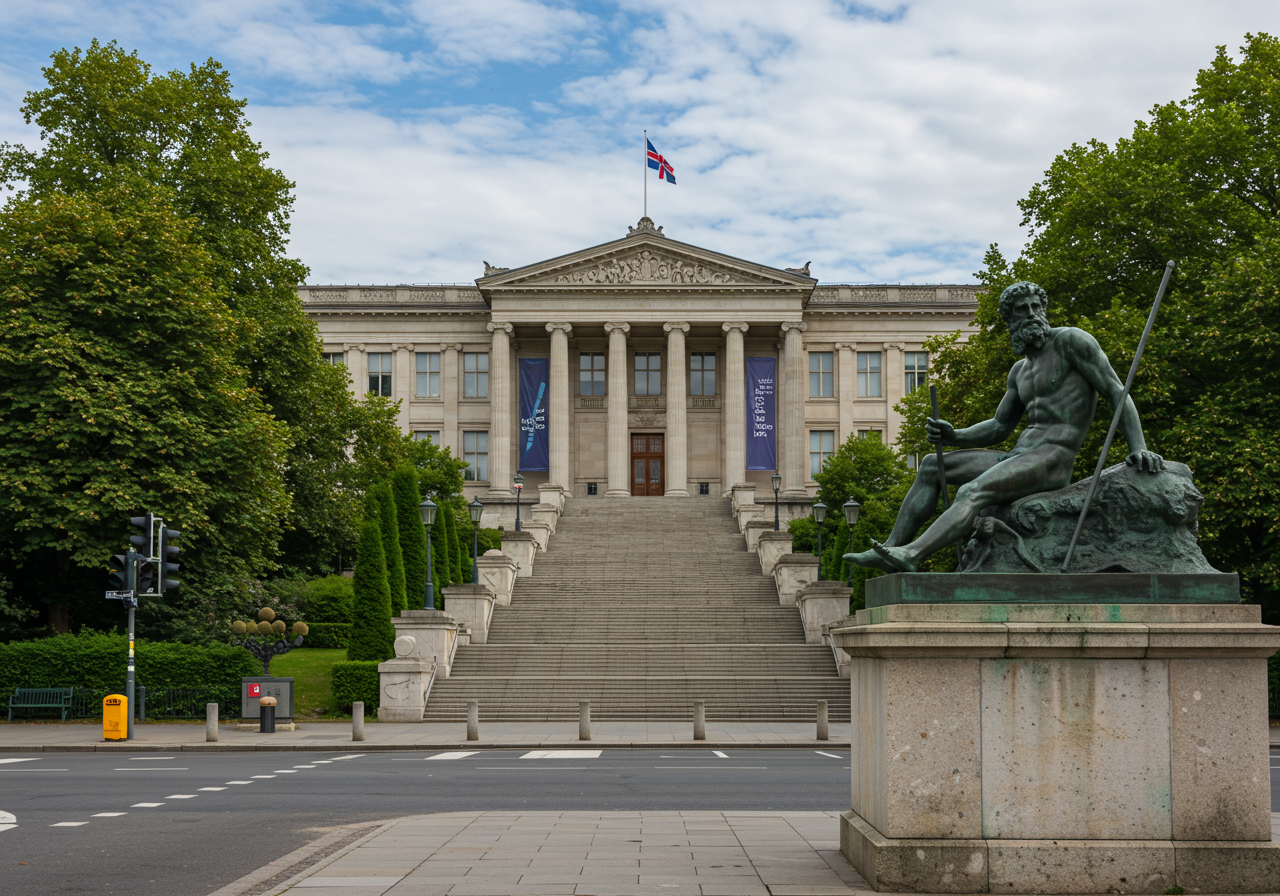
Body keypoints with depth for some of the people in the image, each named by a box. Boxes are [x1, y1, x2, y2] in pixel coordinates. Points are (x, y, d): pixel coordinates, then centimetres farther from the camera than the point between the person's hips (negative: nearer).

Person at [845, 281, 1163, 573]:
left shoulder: (1070, 340, -3)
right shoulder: (1020, 370, 22)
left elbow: (1117, 392, -7)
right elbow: (998, 428, 25)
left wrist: (1138, 448, -19)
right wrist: (954, 436, 6)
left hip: (1051, 461, -9)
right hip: (1017, 456, 9)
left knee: (972, 493, -32)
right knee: (931, 466, 7)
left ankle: (909, 556, -50)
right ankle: (891, 548, -2)